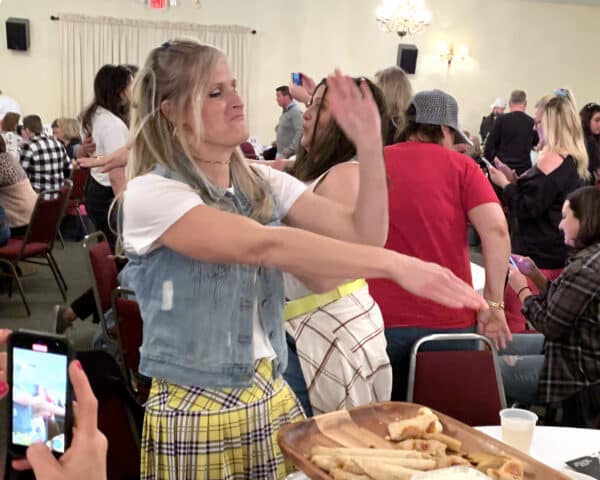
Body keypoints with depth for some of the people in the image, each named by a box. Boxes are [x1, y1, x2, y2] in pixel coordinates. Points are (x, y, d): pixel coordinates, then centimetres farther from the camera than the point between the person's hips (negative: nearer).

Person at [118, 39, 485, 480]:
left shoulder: (263, 184, 4)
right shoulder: (151, 194, -17)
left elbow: (359, 230, -3)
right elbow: (264, 246, -29)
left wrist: (370, 145, -17)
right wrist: (395, 264, -35)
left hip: (274, 397, 6)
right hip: (195, 412, -5)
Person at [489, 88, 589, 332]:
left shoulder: (551, 158, -17)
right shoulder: (577, 161, 11)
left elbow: (529, 209, -18)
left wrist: (505, 184, -6)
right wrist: (517, 182, 11)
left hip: (537, 255, -9)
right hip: (560, 256, 9)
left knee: (513, 320, -4)